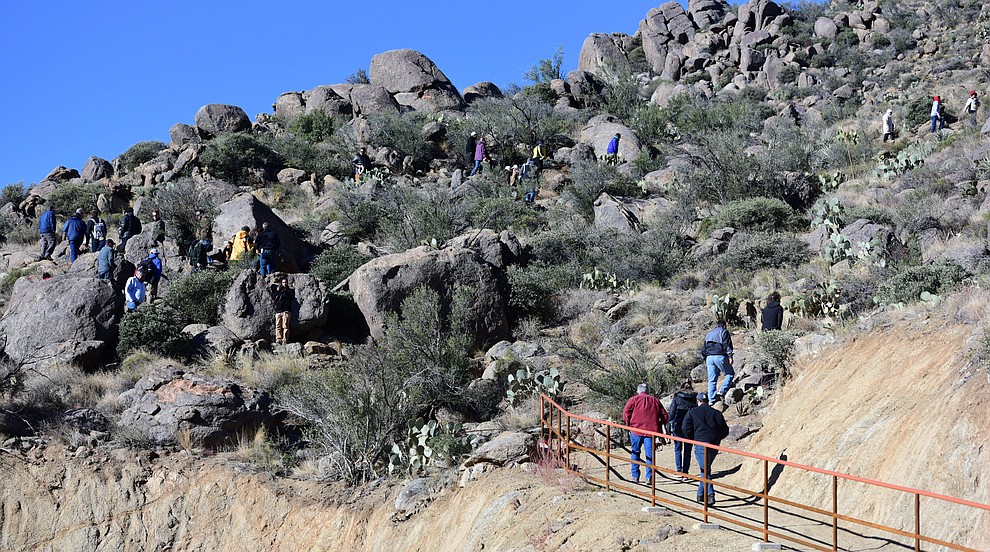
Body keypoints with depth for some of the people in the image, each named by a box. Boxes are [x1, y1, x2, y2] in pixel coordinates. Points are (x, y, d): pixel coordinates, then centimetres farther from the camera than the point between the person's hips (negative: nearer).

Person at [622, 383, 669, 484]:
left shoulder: (634, 399, 5)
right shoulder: (655, 400, 14)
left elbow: (626, 413, -4)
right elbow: (664, 415, 13)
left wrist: (628, 424, 7)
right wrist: (660, 428, 19)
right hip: (651, 430, 1)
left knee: (635, 453, 11)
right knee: (650, 454, 3)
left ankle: (635, 476, 13)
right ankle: (649, 476, -5)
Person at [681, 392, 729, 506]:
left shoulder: (693, 412, 4)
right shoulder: (716, 413, 13)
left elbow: (685, 427, -4)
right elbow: (725, 431, 12)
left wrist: (692, 439, 10)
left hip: (701, 444, -4)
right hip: (715, 445, 4)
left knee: (705, 470, -7)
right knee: (706, 468, 19)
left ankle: (710, 494, -23)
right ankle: (701, 494, 25)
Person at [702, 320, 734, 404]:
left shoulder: (708, 334, 24)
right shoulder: (724, 332, 5)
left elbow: (704, 349, 24)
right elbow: (727, 345, -8)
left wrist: (705, 360, 27)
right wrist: (730, 356, -11)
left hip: (709, 357, 6)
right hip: (720, 356, -6)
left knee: (711, 380, 6)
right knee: (730, 373, 8)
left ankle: (712, 399, 1)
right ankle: (722, 391, -6)